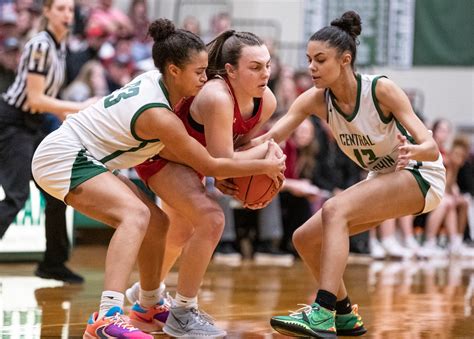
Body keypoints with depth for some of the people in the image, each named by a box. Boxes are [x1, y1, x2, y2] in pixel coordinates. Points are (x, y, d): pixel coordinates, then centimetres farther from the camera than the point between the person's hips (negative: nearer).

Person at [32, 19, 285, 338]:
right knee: (136, 214, -31)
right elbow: (209, 166, -17)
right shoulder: (159, 116, -26)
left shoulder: (153, 80, -1)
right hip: (62, 159, -10)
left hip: (81, 156, 10)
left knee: (157, 222, 14)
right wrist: (264, 166, -9)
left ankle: (151, 305, 33)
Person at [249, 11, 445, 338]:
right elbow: (271, 137, -24)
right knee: (305, 239, 0)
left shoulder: (382, 90, -25)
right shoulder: (315, 100, -11)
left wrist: (412, 151, -52)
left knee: (335, 210, -30)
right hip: (383, 179, 7)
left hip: (421, 176, -7)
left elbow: (432, 149, -28)